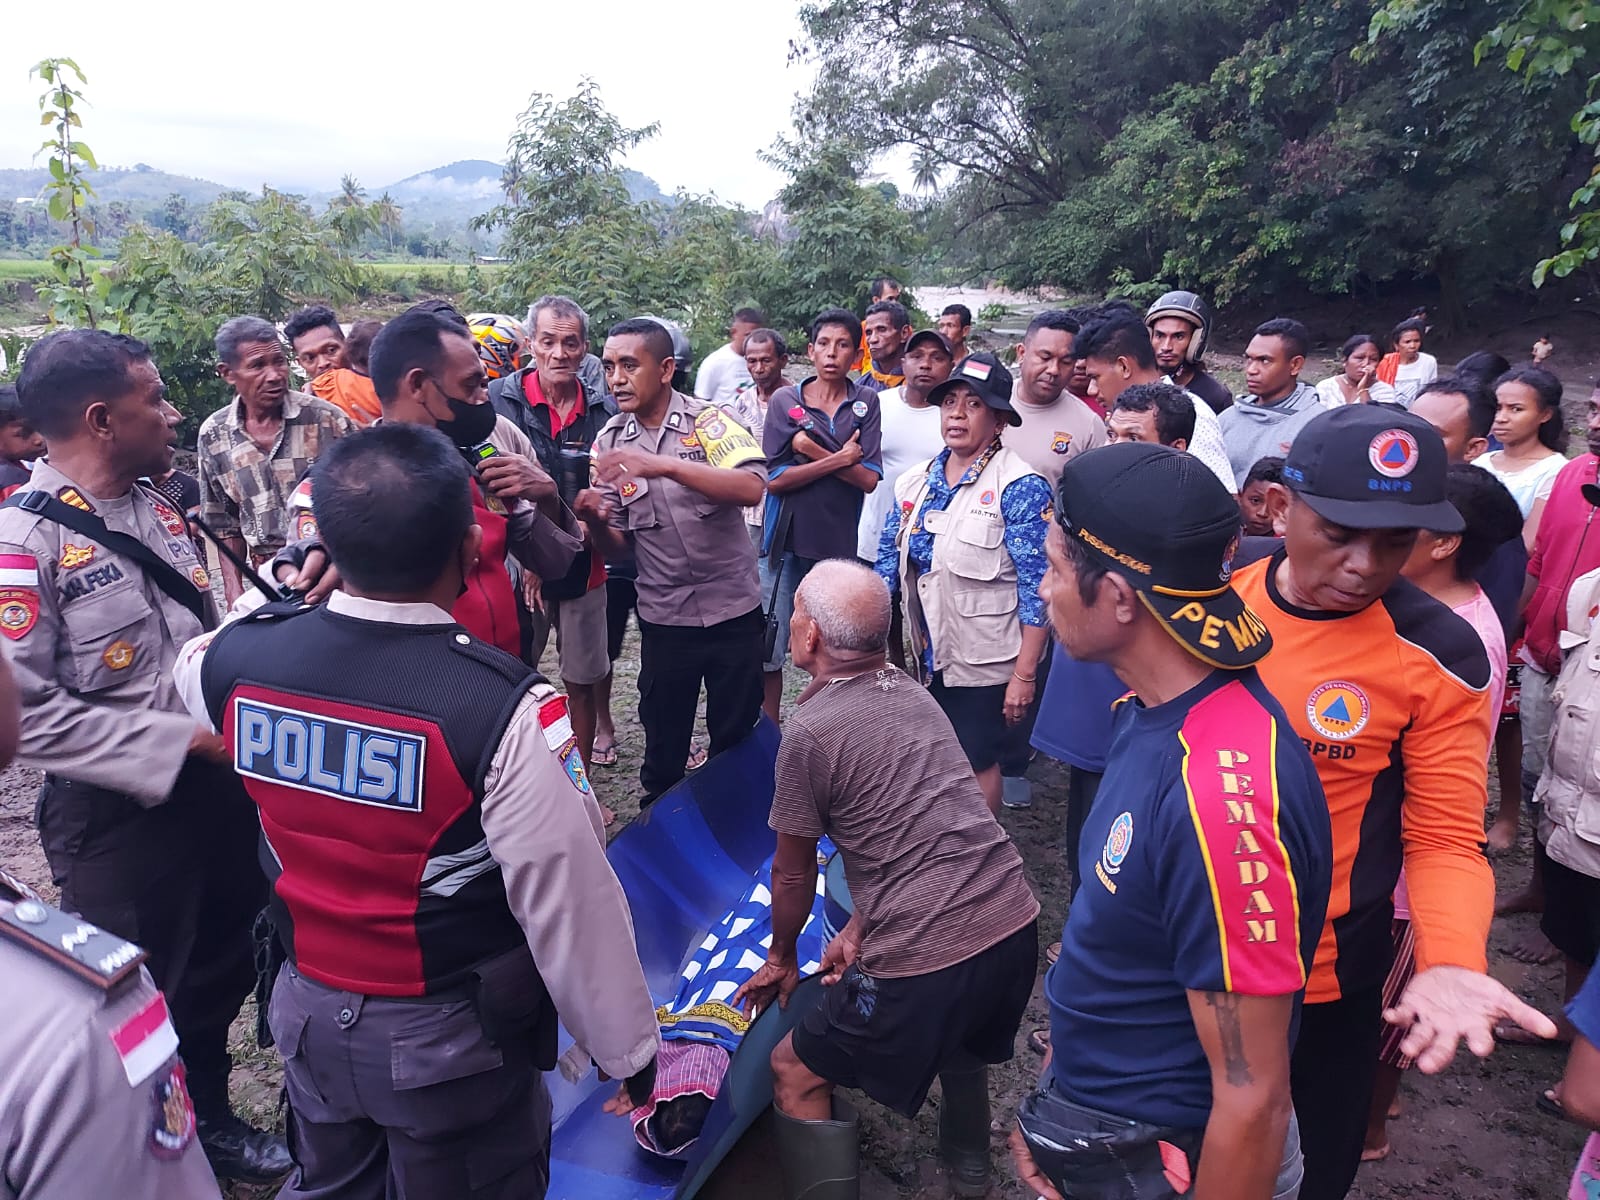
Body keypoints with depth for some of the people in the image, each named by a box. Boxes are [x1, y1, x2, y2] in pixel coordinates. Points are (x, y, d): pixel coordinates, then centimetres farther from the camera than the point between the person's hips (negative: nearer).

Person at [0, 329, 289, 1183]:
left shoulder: (155, 506, 5)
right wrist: (182, 741, -21)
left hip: (215, 784, 7)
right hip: (119, 810, -7)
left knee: (220, 971, 23)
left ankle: (205, 1117, 47)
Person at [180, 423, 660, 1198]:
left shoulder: (234, 656, -15)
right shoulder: (505, 712, -32)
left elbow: (196, 665, 12)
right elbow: (570, 906, -24)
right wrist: (629, 1050, -10)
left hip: (306, 1008, 4)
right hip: (447, 1035, -4)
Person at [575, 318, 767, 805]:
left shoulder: (709, 420, -8)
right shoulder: (609, 442, 2)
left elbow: (752, 488, -27)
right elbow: (617, 547, 4)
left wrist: (666, 465, -37)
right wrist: (595, 521, -19)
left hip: (733, 610, -2)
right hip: (663, 618, 2)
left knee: (737, 736, 13)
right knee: (663, 743, 14)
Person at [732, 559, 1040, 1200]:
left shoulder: (809, 731, -11)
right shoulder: (913, 695, 11)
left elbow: (794, 871, 2)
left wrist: (781, 958, 20)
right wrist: (858, 928, 21)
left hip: (926, 960, -8)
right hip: (1016, 924, 8)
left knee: (796, 1074, 12)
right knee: (961, 1028, 38)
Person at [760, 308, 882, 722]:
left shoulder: (867, 402, 3)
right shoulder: (785, 402, 1)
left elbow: (868, 479, -6)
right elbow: (774, 479, -7)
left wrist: (812, 449, -13)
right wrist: (839, 459, -12)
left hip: (840, 543, 0)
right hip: (787, 543, 0)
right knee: (768, 650, 2)